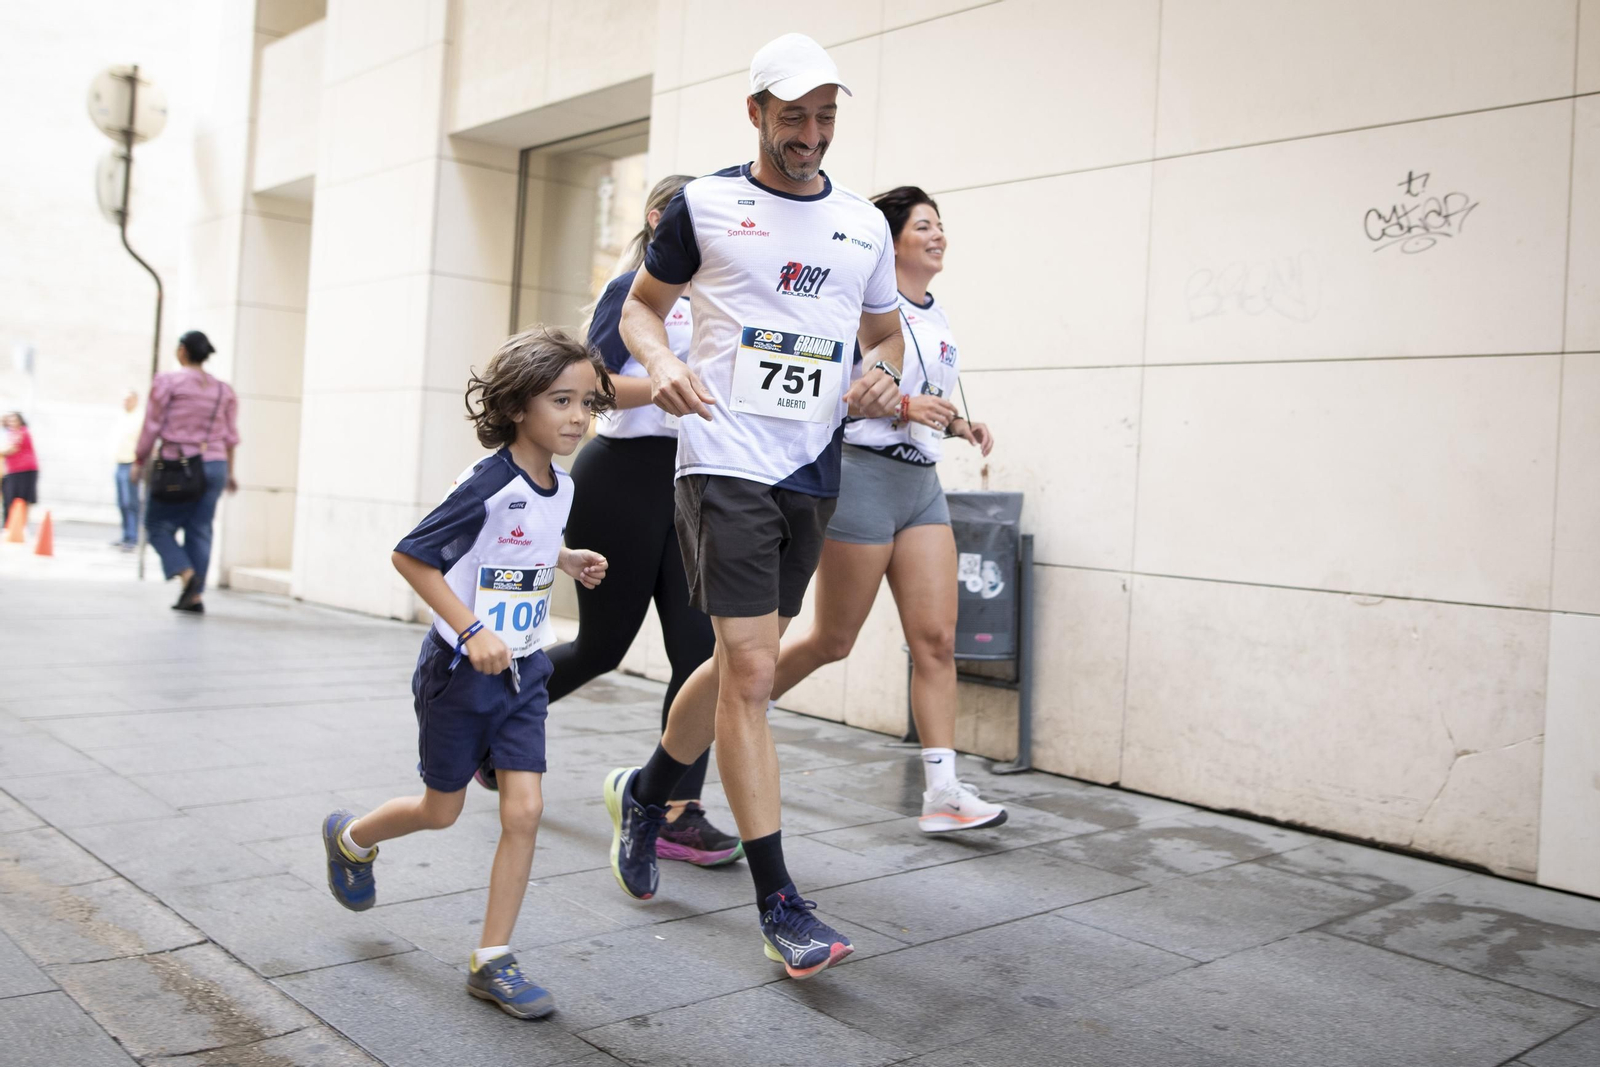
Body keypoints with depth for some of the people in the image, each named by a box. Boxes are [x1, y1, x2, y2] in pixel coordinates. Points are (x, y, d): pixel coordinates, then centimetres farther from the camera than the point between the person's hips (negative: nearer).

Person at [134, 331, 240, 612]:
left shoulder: (167, 382, -3)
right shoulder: (224, 390, 8)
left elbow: (152, 426, -4)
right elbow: (230, 436, 9)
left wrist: (139, 461, 5)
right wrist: (229, 472, 17)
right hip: (214, 464, 4)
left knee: (159, 525, 9)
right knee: (200, 530, 7)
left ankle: (186, 574, -12)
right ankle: (195, 596, 5)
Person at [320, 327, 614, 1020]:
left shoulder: (560, 487, 0)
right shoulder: (489, 487, -23)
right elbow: (410, 555, -21)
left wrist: (568, 561, 5)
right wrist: (472, 631, -26)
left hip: (520, 672, 6)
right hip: (461, 669, -6)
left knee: (525, 809, -3)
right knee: (441, 811, 13)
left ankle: (492, 962, 9)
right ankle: (350, 839, 45)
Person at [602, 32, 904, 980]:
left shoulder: (864, 223, 13)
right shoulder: (705, 204, 3)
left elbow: (885, 329, 23)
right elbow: (644, 303, 12)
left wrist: (882, 377, 0)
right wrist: (661, 361, -10)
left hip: (813, 471, 5)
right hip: (726, 461, -5)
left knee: (742, 661, 14)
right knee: (751, 667, -12)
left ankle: (645, 792, 40)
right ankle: (778, 903, -5)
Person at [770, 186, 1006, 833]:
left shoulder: (937, 319, 16)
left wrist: (959, 426, 8)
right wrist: (900, 405, -22)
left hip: (922, 484, 7)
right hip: (864, 474, -7)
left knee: (936, 638, -1)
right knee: (832, 640, 2)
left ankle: (942, 792, 1)